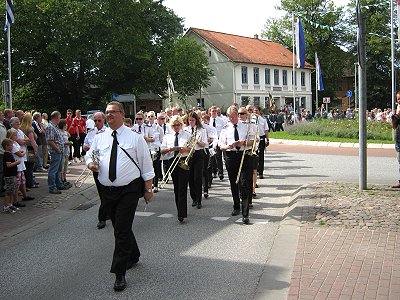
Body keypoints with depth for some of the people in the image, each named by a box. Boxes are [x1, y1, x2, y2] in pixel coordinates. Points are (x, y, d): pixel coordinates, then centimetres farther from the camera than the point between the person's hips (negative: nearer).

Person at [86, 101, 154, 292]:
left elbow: (146, 164, 0)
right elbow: (89, 155, 17)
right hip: (107, 190, 5)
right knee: (120, 228, 18)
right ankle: (133, 256, 42)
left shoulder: (135, 138, -3)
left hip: (129, 190, -4)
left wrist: (148, 189, -1)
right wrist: (91, 164, -8)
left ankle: (119, 274, 1)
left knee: (122, 230, -8)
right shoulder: (99, 138, 7)